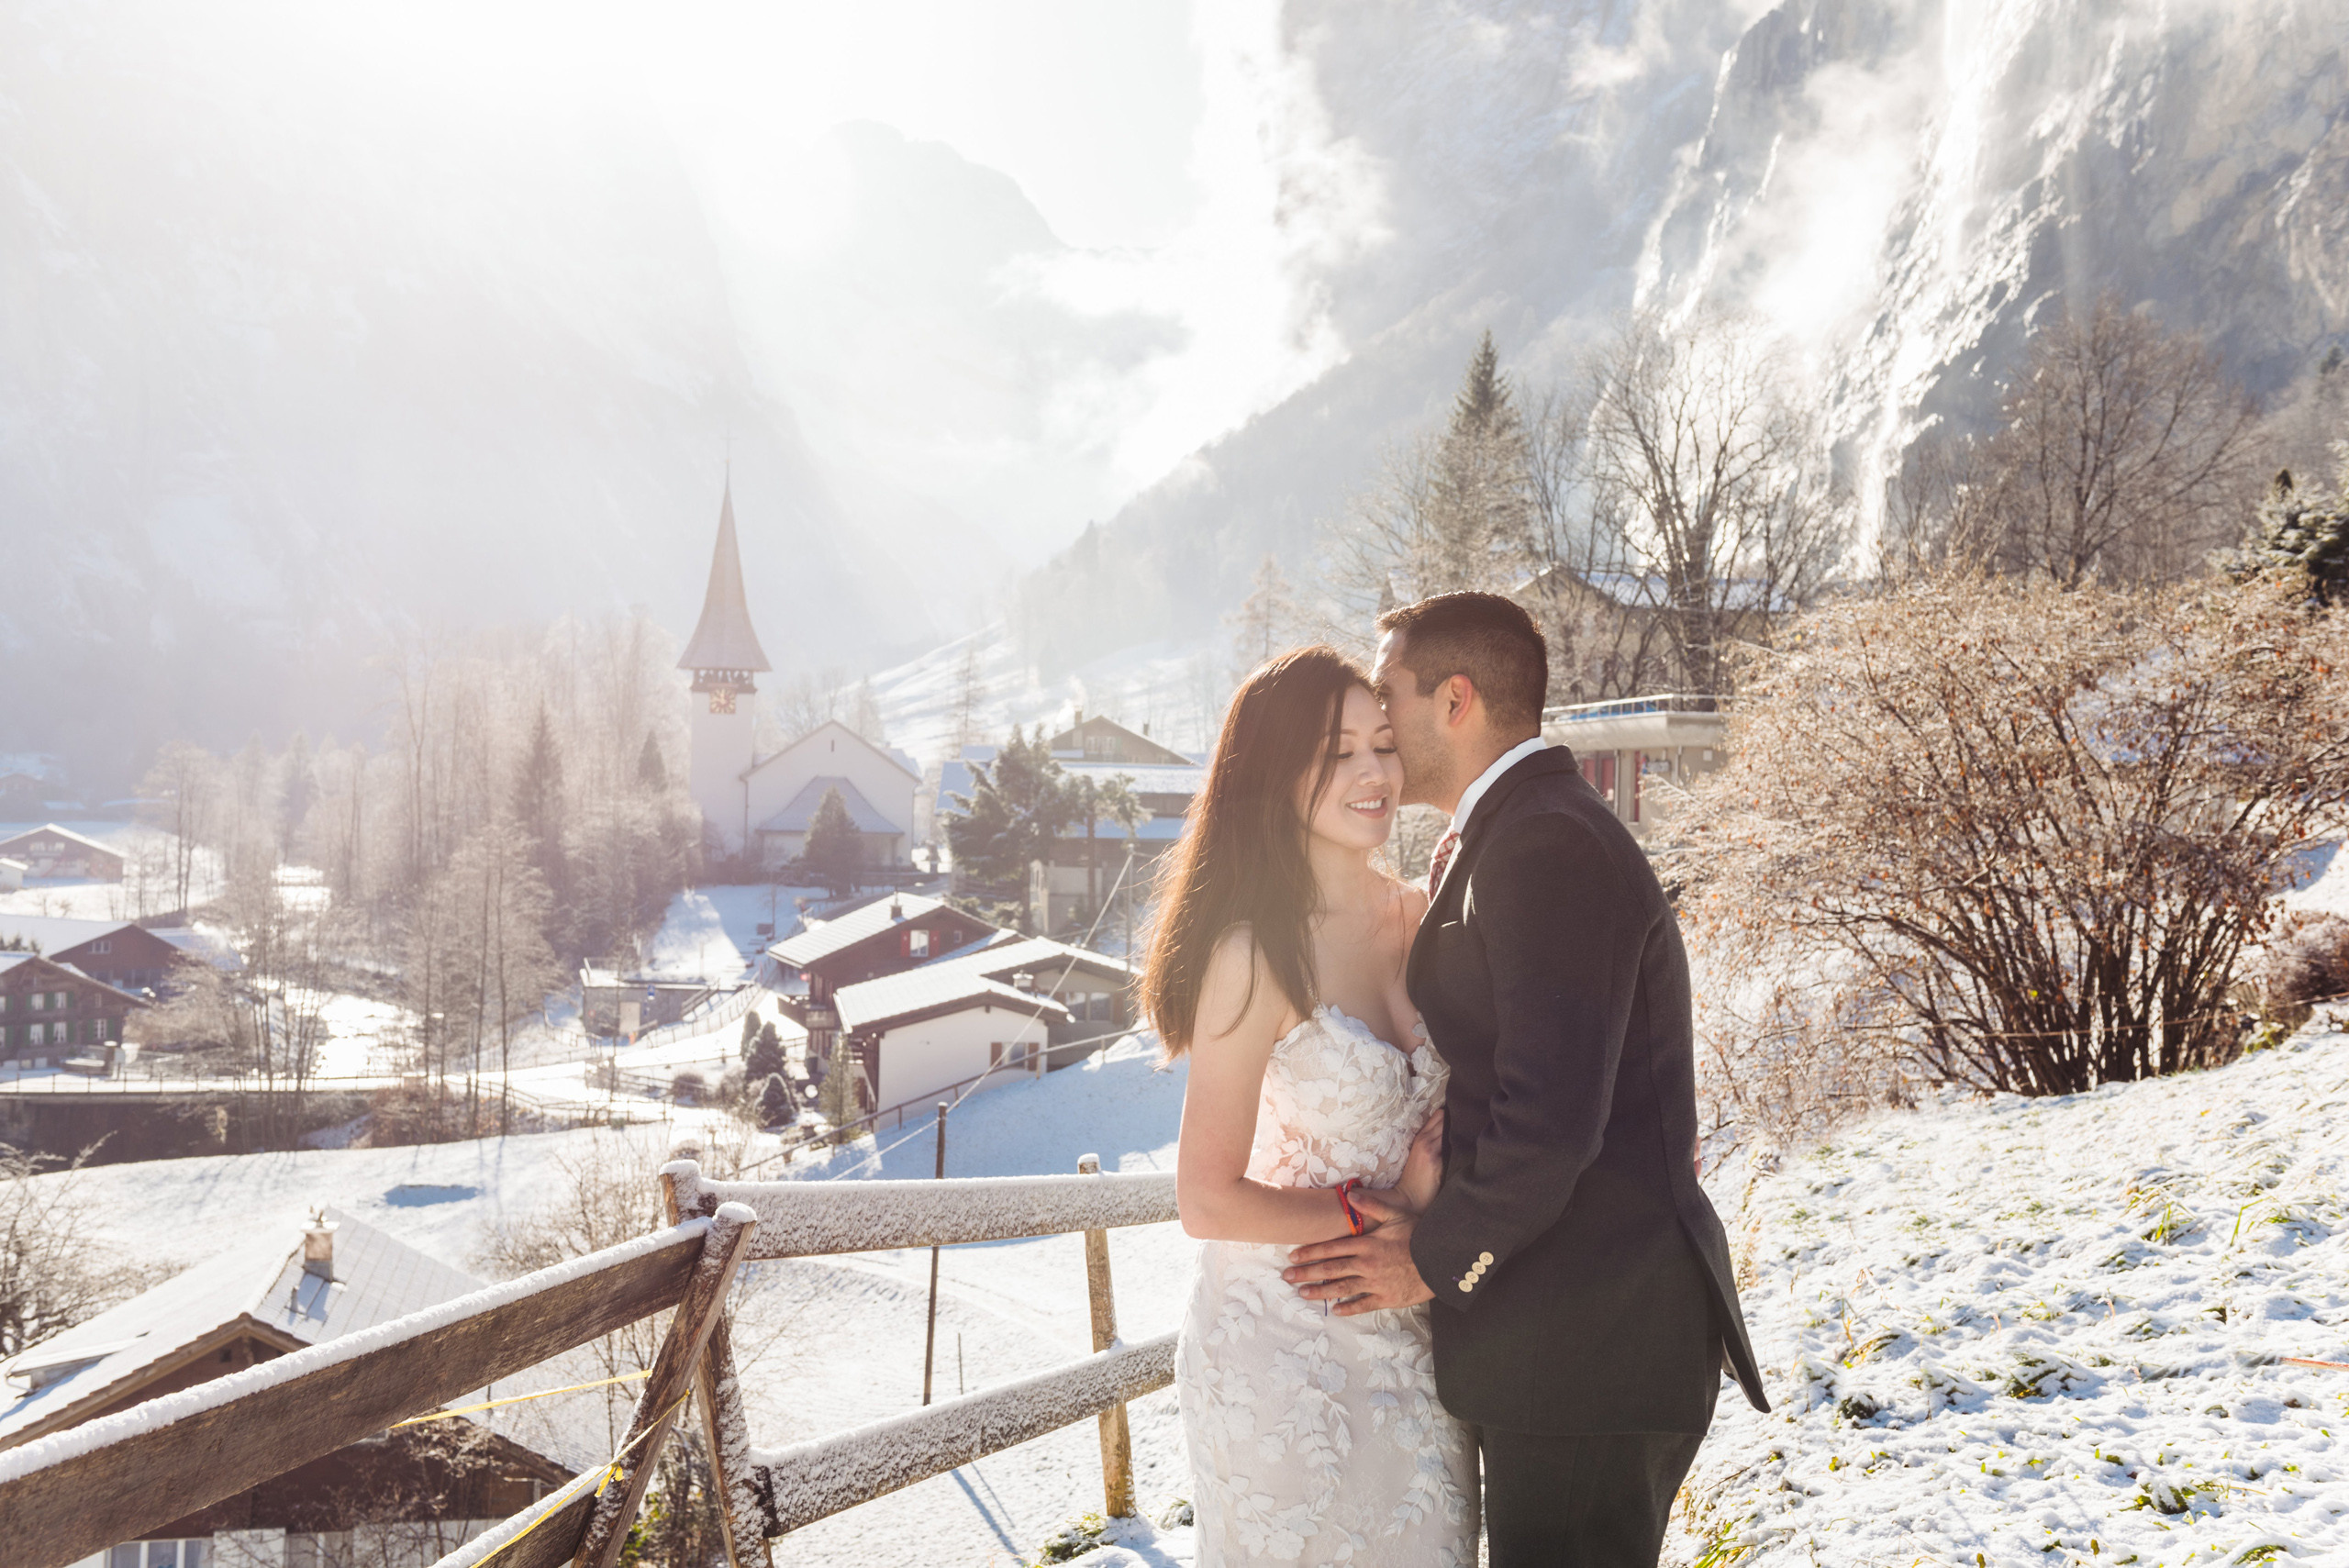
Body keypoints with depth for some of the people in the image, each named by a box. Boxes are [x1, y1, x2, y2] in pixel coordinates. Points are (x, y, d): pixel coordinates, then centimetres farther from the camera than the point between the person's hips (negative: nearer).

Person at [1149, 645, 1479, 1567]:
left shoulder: (1417, 919, 0)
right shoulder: (1256, 954, -19)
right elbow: (1208, 1201, -17)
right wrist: (1383, 1212, -15)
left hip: (1408, 1342, 6)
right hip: (1284, 1349, -6)